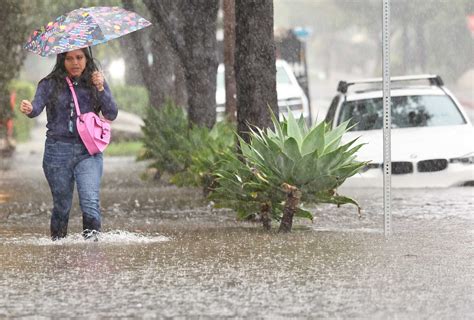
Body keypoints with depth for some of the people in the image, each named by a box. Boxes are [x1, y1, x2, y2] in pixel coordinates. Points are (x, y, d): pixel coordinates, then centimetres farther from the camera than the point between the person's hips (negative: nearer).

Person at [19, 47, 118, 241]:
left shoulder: (95, 83, 9)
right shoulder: (50, 84, 4)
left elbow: (111, 114, 2)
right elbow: (37, 106, -11)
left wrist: (101, 89, -11)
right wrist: (29, 109, -35)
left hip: (88, 152, 0)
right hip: (57, 150, 0)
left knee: (90, 200, -19)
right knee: (61, 204, 6)